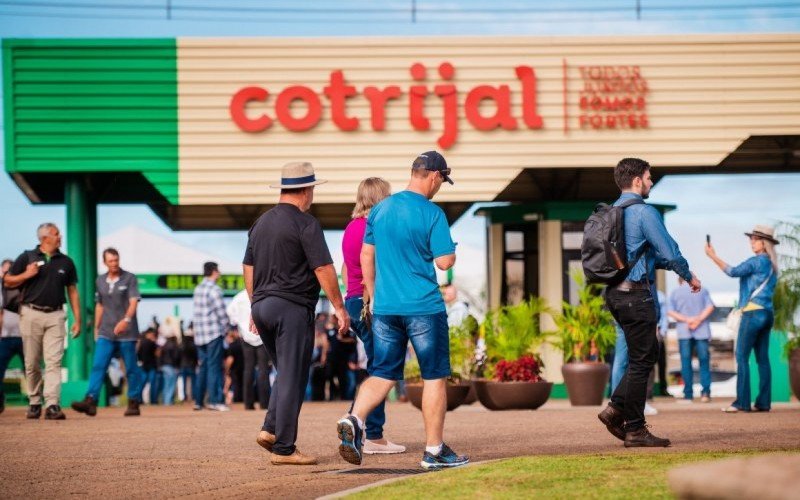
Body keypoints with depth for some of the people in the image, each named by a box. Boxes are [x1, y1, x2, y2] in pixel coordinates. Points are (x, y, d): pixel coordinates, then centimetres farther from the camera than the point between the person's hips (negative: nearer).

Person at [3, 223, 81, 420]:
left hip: (55, 316, 1)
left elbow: (72, 291, 15)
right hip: (31, 314, -1)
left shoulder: (65, 262, 12)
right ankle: (34, 403, 15)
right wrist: (27, 275, -11)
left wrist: (77, 320, 9)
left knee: (54, 361, -9)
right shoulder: (27, 257, 4)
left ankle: (52, 405, -16)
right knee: (32, 363, 4)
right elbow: (7, 281, 7)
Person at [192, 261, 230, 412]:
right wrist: (226, 328, 3)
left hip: (199, 334, 7)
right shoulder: (214, 289, -11)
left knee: (203, 367, 12)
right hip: (214, 333, -7)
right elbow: (221, 312, -12)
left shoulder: (198, 289, 13)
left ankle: (198, 401, 12)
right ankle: (215, 401, -9)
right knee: (214, 367, -6)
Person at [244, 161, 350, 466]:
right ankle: (283, 449, -5)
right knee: (292, 379, -4)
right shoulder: (305, 223, -10)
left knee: (285, 374, 18)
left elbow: (248, 267, 18)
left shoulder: (262, 222, 14)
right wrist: (340, 309, -7)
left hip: (262, 306, 8)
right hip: (292, 307, -8)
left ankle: (270, 430, 5)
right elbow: (323, 269, -13)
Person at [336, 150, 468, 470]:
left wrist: (373, 296, 22)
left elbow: (366, 256, 13)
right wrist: (453, 252, 10)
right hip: (424, 308, -5)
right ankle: (434, 450, 8)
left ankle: (354, 419, -14)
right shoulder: (433, 214, -10)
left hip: (385, 308, 5)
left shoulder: (380, 209, 8)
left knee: (383, 374, 10)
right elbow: (444, 262, -13)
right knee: (435, 376, 5)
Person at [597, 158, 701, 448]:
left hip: (615, 293, 9)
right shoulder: (644, 213, -13)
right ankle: (635, 430, 1)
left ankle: (616, 409, 9)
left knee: (649, 352, 17)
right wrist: (689, 276, 4)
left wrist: (669, 264, 22)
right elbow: (670, 252, -14)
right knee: (640, 361, -2)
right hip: (636, 295, -9)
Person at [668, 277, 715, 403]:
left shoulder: (675, 292, 9)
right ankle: (705, 392, -9)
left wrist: (686, 319, -9)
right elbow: (710, 307, -3)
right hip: (701, 331, 0)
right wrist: (699, 320, -9)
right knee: (704, 361, 3)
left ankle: (688, 394, 0)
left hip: (684, 331, 0)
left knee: (686, 362, 2)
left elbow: (671, 312, -2)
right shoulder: (702, 290, 10)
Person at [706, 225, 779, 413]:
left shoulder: (757, 261, -10)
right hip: (767, 313, 9)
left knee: (742, 357, -8)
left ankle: (742, 402, -11)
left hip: (753, 313, -9)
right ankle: (764, 402, 5)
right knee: (762, 358, 7)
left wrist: (713, 256, -12)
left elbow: (733, 272, -16)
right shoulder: (771, 264, 16)